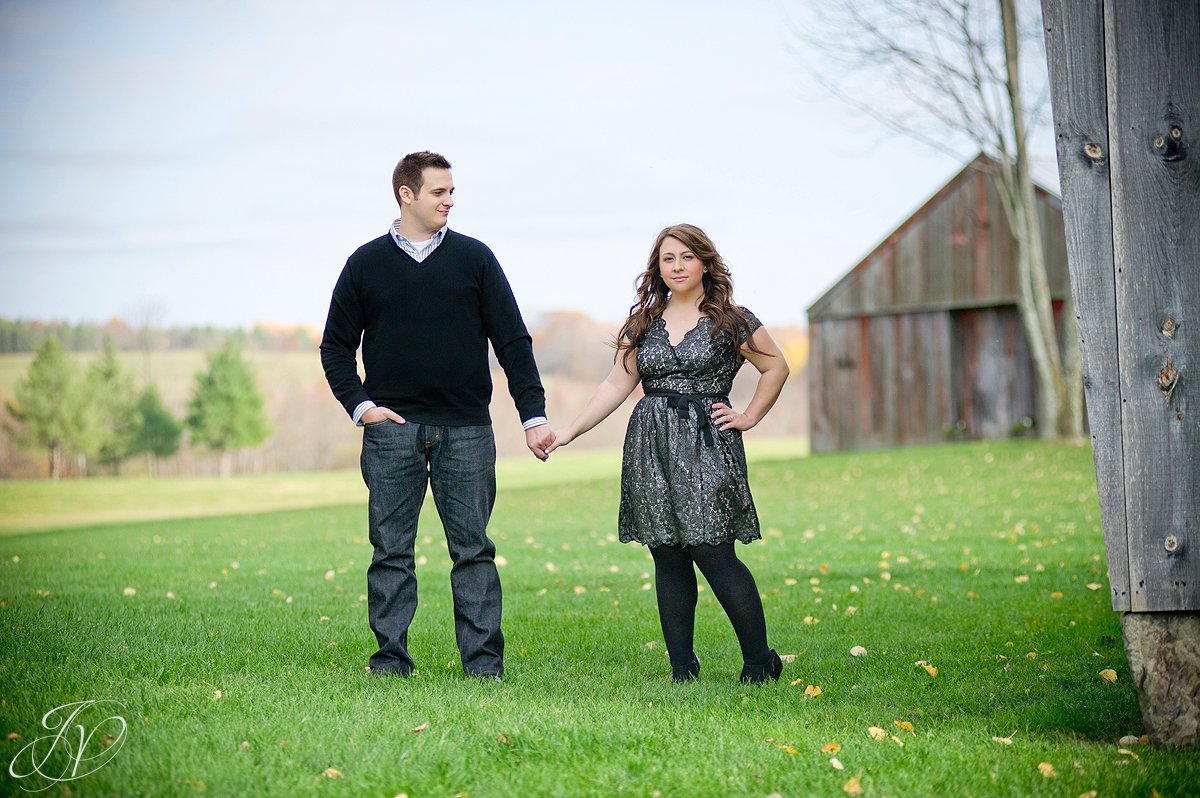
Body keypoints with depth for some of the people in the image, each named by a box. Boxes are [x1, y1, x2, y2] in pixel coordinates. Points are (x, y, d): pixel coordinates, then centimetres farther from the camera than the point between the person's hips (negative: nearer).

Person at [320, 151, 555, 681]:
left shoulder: (474, 258, 7)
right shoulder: (366, 263, 7)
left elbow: (513, 343, 6)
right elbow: (336, 347, 12)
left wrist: (533, 415, -1)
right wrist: (360, 405, -2)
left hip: (466, 431, 0)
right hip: (392, 430, 0)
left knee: (473, 549, 0)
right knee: (391, 551, 2)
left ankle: (483, 660, 4)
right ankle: (391, 658, 8)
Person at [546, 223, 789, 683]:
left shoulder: (731, 321, 3)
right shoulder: (643, 323, 13)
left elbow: (776, 367, 11)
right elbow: (617, 385, 13)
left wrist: (748, 418, 4)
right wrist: (570, 432, 6)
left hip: (706, 446, -4)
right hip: (650, 449, 4)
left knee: (712, 553, -12)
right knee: (668, 558, 3)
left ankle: (760, 662, -3)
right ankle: (682, 668, 7)